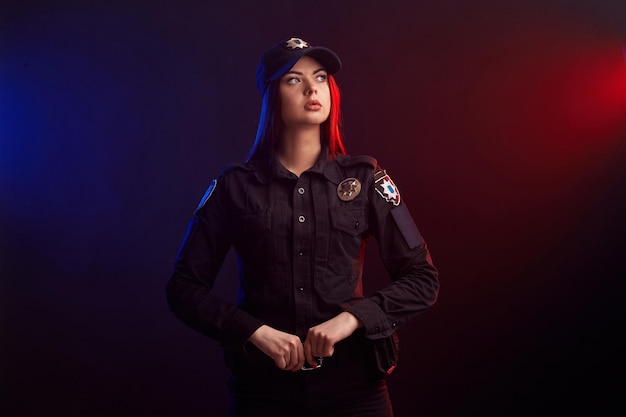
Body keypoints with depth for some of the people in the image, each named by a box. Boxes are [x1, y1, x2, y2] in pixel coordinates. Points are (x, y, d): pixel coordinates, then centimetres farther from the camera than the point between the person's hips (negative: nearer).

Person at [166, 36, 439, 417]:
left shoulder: (364, 178, 0)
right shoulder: (236, 185, -2)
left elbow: (423, 279, 0)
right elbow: (185, 288, -1)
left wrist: (352, 318, -14)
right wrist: (255, 331, -14)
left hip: (353, 384, 1)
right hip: (263, 384, 0)